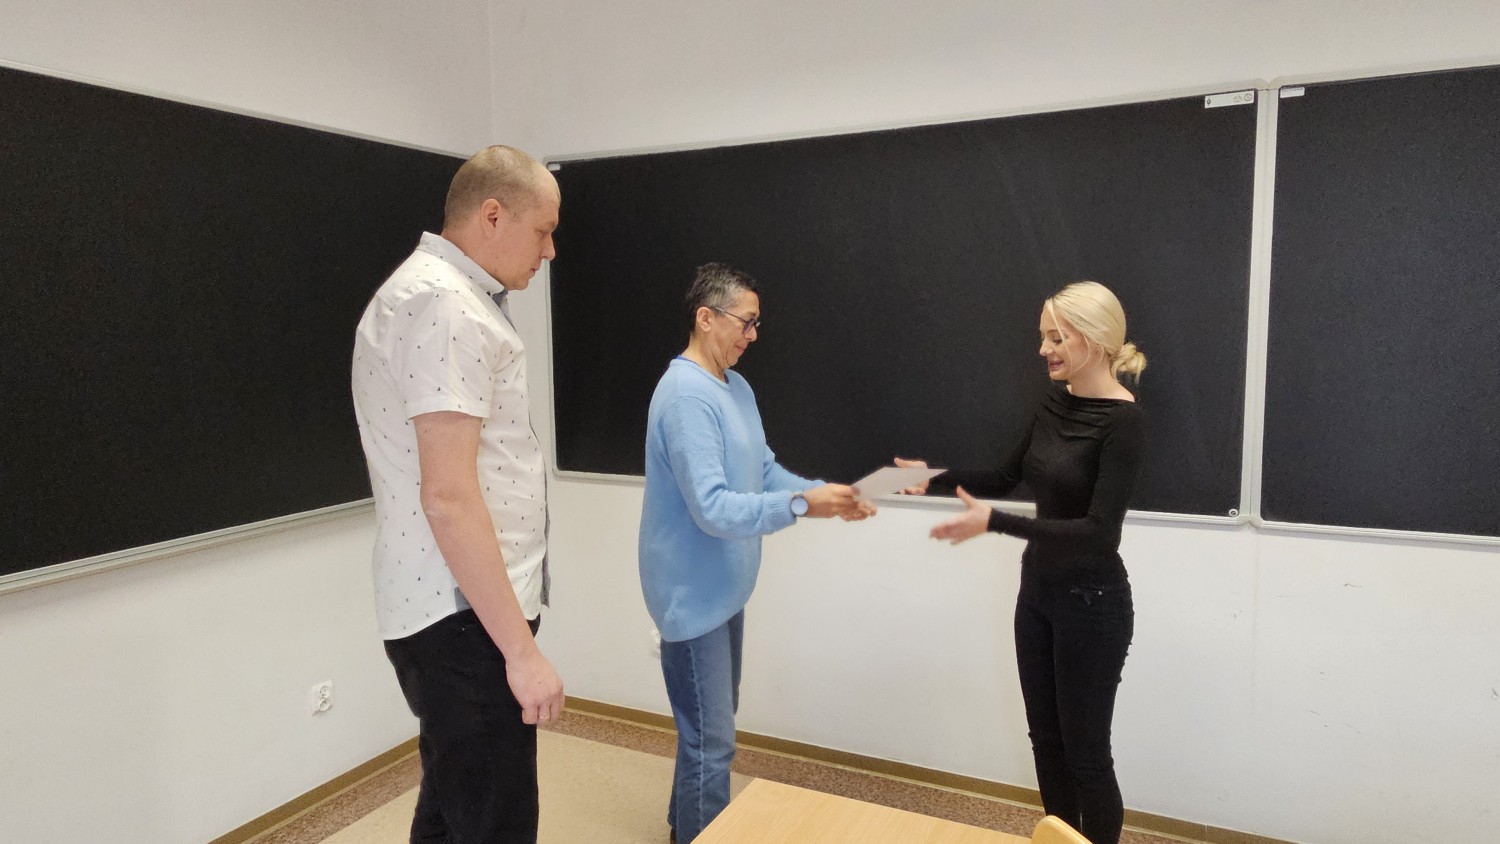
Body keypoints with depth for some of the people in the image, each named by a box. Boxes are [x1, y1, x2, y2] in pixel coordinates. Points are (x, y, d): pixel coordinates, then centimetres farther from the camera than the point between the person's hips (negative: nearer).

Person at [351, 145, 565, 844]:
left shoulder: (444, 292, 17)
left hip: (454, 608, 11)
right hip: (463, 615, -11)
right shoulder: (441, 301, -17)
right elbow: (448, 495, -24)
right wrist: (520, 648, -21)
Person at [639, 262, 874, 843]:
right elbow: (712, 509, -29)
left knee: (714, 725, 24)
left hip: (723, 588, 10)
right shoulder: (686, 395, -24)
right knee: (711, 741, 1)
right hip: (695, 594, -10)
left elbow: (765, 470, 9)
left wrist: (823, 493, -6)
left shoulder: (736, 387, 7)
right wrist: (801, 505, -27)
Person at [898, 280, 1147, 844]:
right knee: (1046, 740, 19)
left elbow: (1099, 533, -26)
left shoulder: (1123, 421, -20)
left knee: (1085, 753, 8)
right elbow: (1007, 477, 16)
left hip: (1091, 603, -8)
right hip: (1038, 591, 8)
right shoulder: (1056, 402, 4)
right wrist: (936, 478, 4)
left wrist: (993, 523, -31)